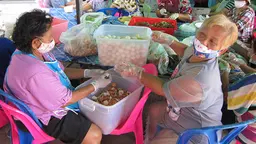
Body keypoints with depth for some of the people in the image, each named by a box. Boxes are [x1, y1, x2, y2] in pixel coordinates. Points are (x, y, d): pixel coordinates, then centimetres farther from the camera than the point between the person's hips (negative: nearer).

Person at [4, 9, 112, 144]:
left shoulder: (30, 52, -8)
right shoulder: (36, 73, -38)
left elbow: (61, 71, 5)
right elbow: (64, 101, -27)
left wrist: (88, 72, -5)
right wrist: (96, 85, -18)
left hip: (50, 100, 9)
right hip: (47, 116, -9)